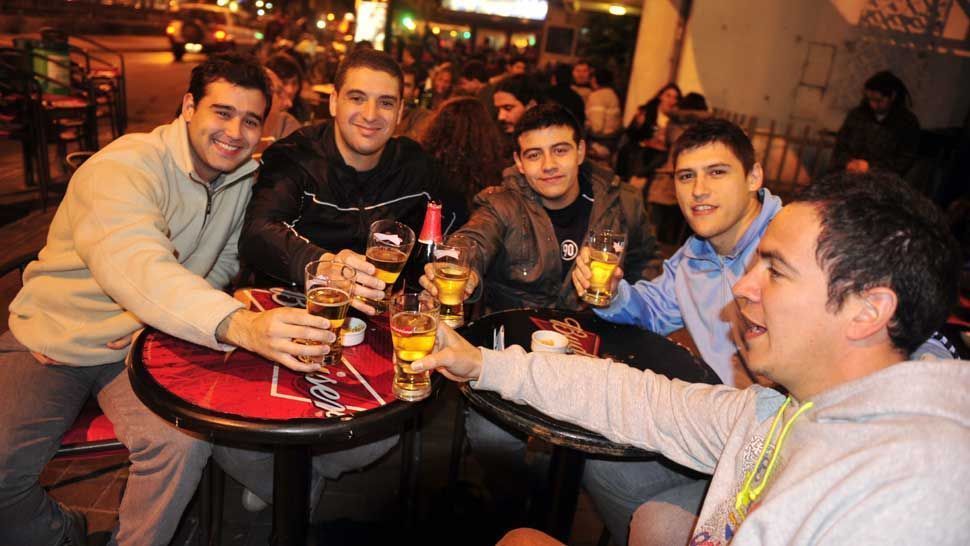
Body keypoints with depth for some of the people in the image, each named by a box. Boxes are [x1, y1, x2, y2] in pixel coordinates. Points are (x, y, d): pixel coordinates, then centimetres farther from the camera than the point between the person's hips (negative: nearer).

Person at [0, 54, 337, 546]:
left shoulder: (245, 175, -2)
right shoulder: (125, 166, -23)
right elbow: (131, 262, -41)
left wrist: (163, 311, -14)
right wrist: (238, 324, -59)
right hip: (52, 340, -3)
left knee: (185, 443, -23)